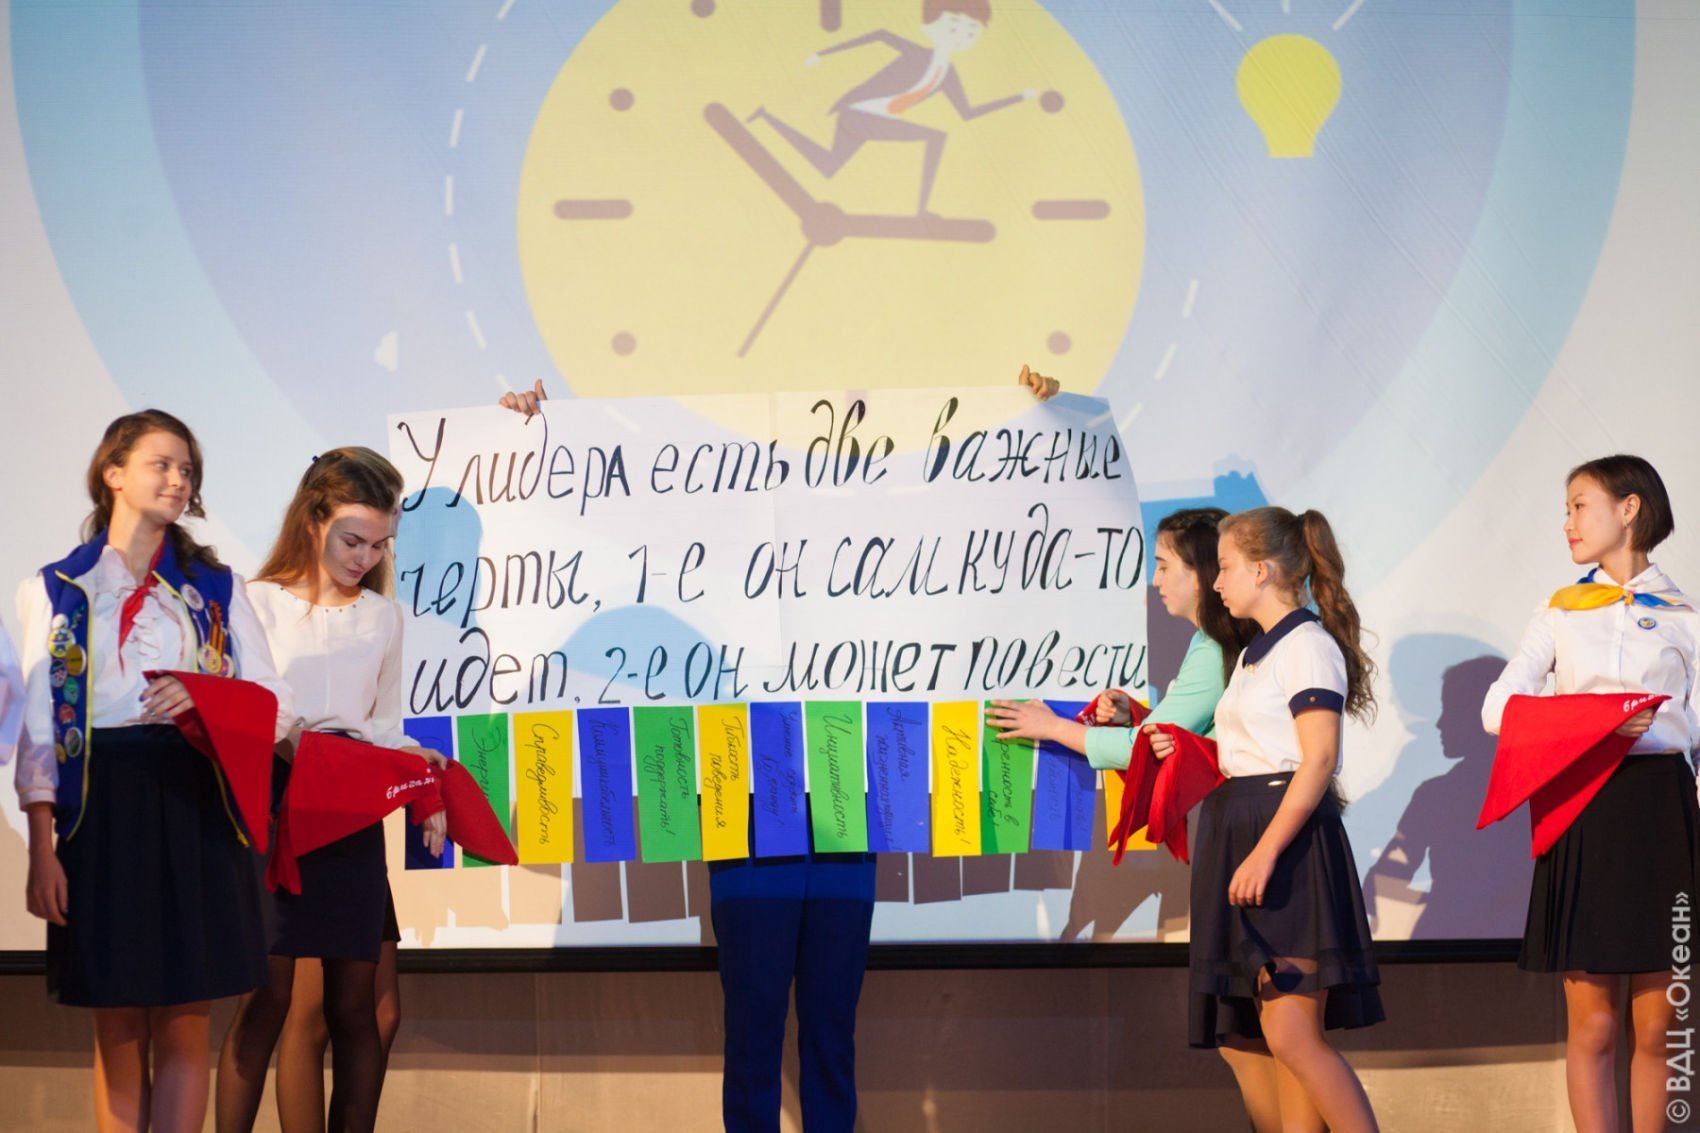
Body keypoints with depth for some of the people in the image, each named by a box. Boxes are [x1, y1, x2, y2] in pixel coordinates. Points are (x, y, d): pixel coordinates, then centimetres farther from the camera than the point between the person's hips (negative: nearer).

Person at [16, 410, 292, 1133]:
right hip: (102, 808, -1)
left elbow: (275, 707, 7)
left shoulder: (216, 587, 12)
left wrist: (207, 699, -14)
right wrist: (42, 849, -5)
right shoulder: (55, 588, 9)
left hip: (196, 808, 1)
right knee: (118, 1030, 1)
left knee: (184, 1026, -1)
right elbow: (39, 723, 3)